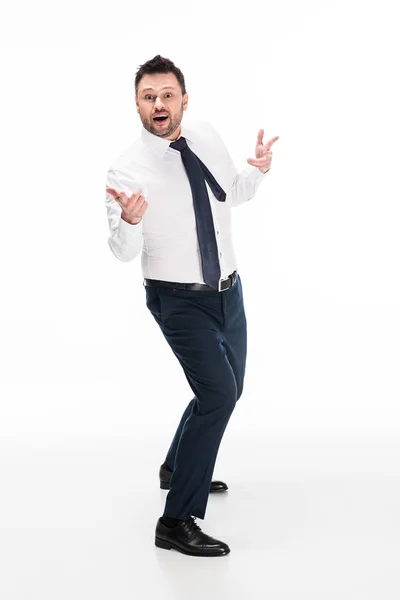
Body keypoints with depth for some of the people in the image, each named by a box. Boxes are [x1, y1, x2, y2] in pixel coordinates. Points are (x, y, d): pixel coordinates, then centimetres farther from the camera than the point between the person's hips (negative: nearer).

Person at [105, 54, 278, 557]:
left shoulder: (207, 137, -2)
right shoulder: (127, 171, -17)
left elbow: (236, 193, 15)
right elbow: (124, 252, -15)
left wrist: (258, 170, -4)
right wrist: (129, 222, -35)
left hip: (228, 292, 7)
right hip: (179, 302, -7)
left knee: (225, 389, 21)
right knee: (218, 392, -21)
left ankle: (177, 468, 46)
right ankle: (176, 523, -11)